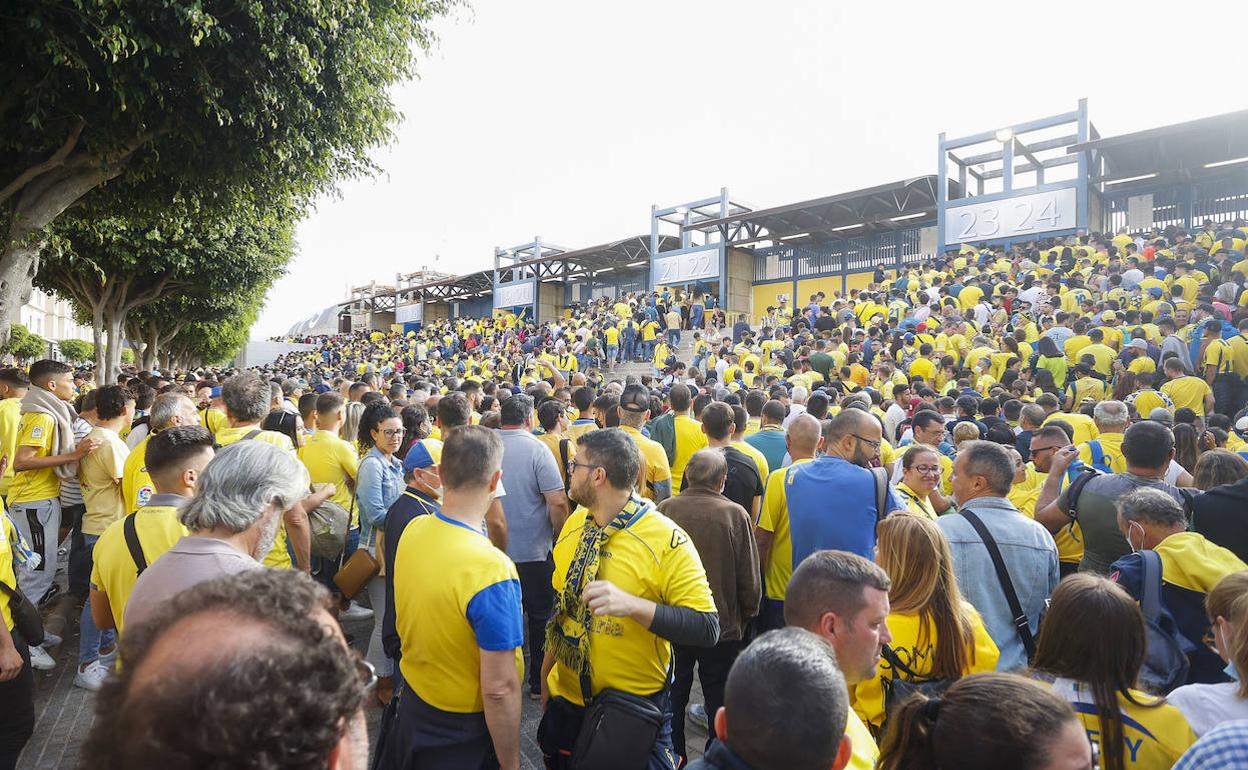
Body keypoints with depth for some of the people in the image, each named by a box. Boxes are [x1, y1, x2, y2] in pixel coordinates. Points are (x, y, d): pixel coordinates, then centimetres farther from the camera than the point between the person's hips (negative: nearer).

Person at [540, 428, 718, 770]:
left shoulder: (668, 540, -21)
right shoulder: (575, 524, -2)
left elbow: (707, 628, -23)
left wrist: (632, 604, -36)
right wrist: (546, 676, 14)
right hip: (567, 700, 6)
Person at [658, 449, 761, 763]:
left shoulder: (664, 510, -14)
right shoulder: (736, 514, -17)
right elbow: (750, 579, -10)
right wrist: (746, 616, 9)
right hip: (724, 626, -1)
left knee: (673, 700, 21)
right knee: (719, 702, 18)